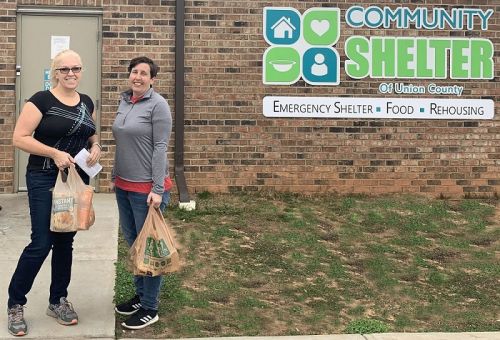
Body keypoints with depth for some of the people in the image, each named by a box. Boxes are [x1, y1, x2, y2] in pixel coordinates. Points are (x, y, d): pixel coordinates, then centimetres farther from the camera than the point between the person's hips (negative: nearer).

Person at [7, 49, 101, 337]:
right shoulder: (41, 100, -10)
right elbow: (19, 138, -14)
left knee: (65, 242, 13)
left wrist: (96, 146, -1)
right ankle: (15, 304, 12)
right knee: (41, 243, -6)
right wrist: (54, 153, -23)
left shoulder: (87, 102, 8)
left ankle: (58, 301, 26)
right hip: (45, 181, -6)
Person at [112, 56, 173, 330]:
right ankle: (140, 295, 32)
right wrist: (115, 176, 17)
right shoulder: (124, 102, 9)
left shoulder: (157, 104, -11)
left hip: (147, 188, -7)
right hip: (124, 186, 7)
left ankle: (150, 308, 13)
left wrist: (157, 189, -19)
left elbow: (160, 148, -15)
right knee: (132, 242, 16)